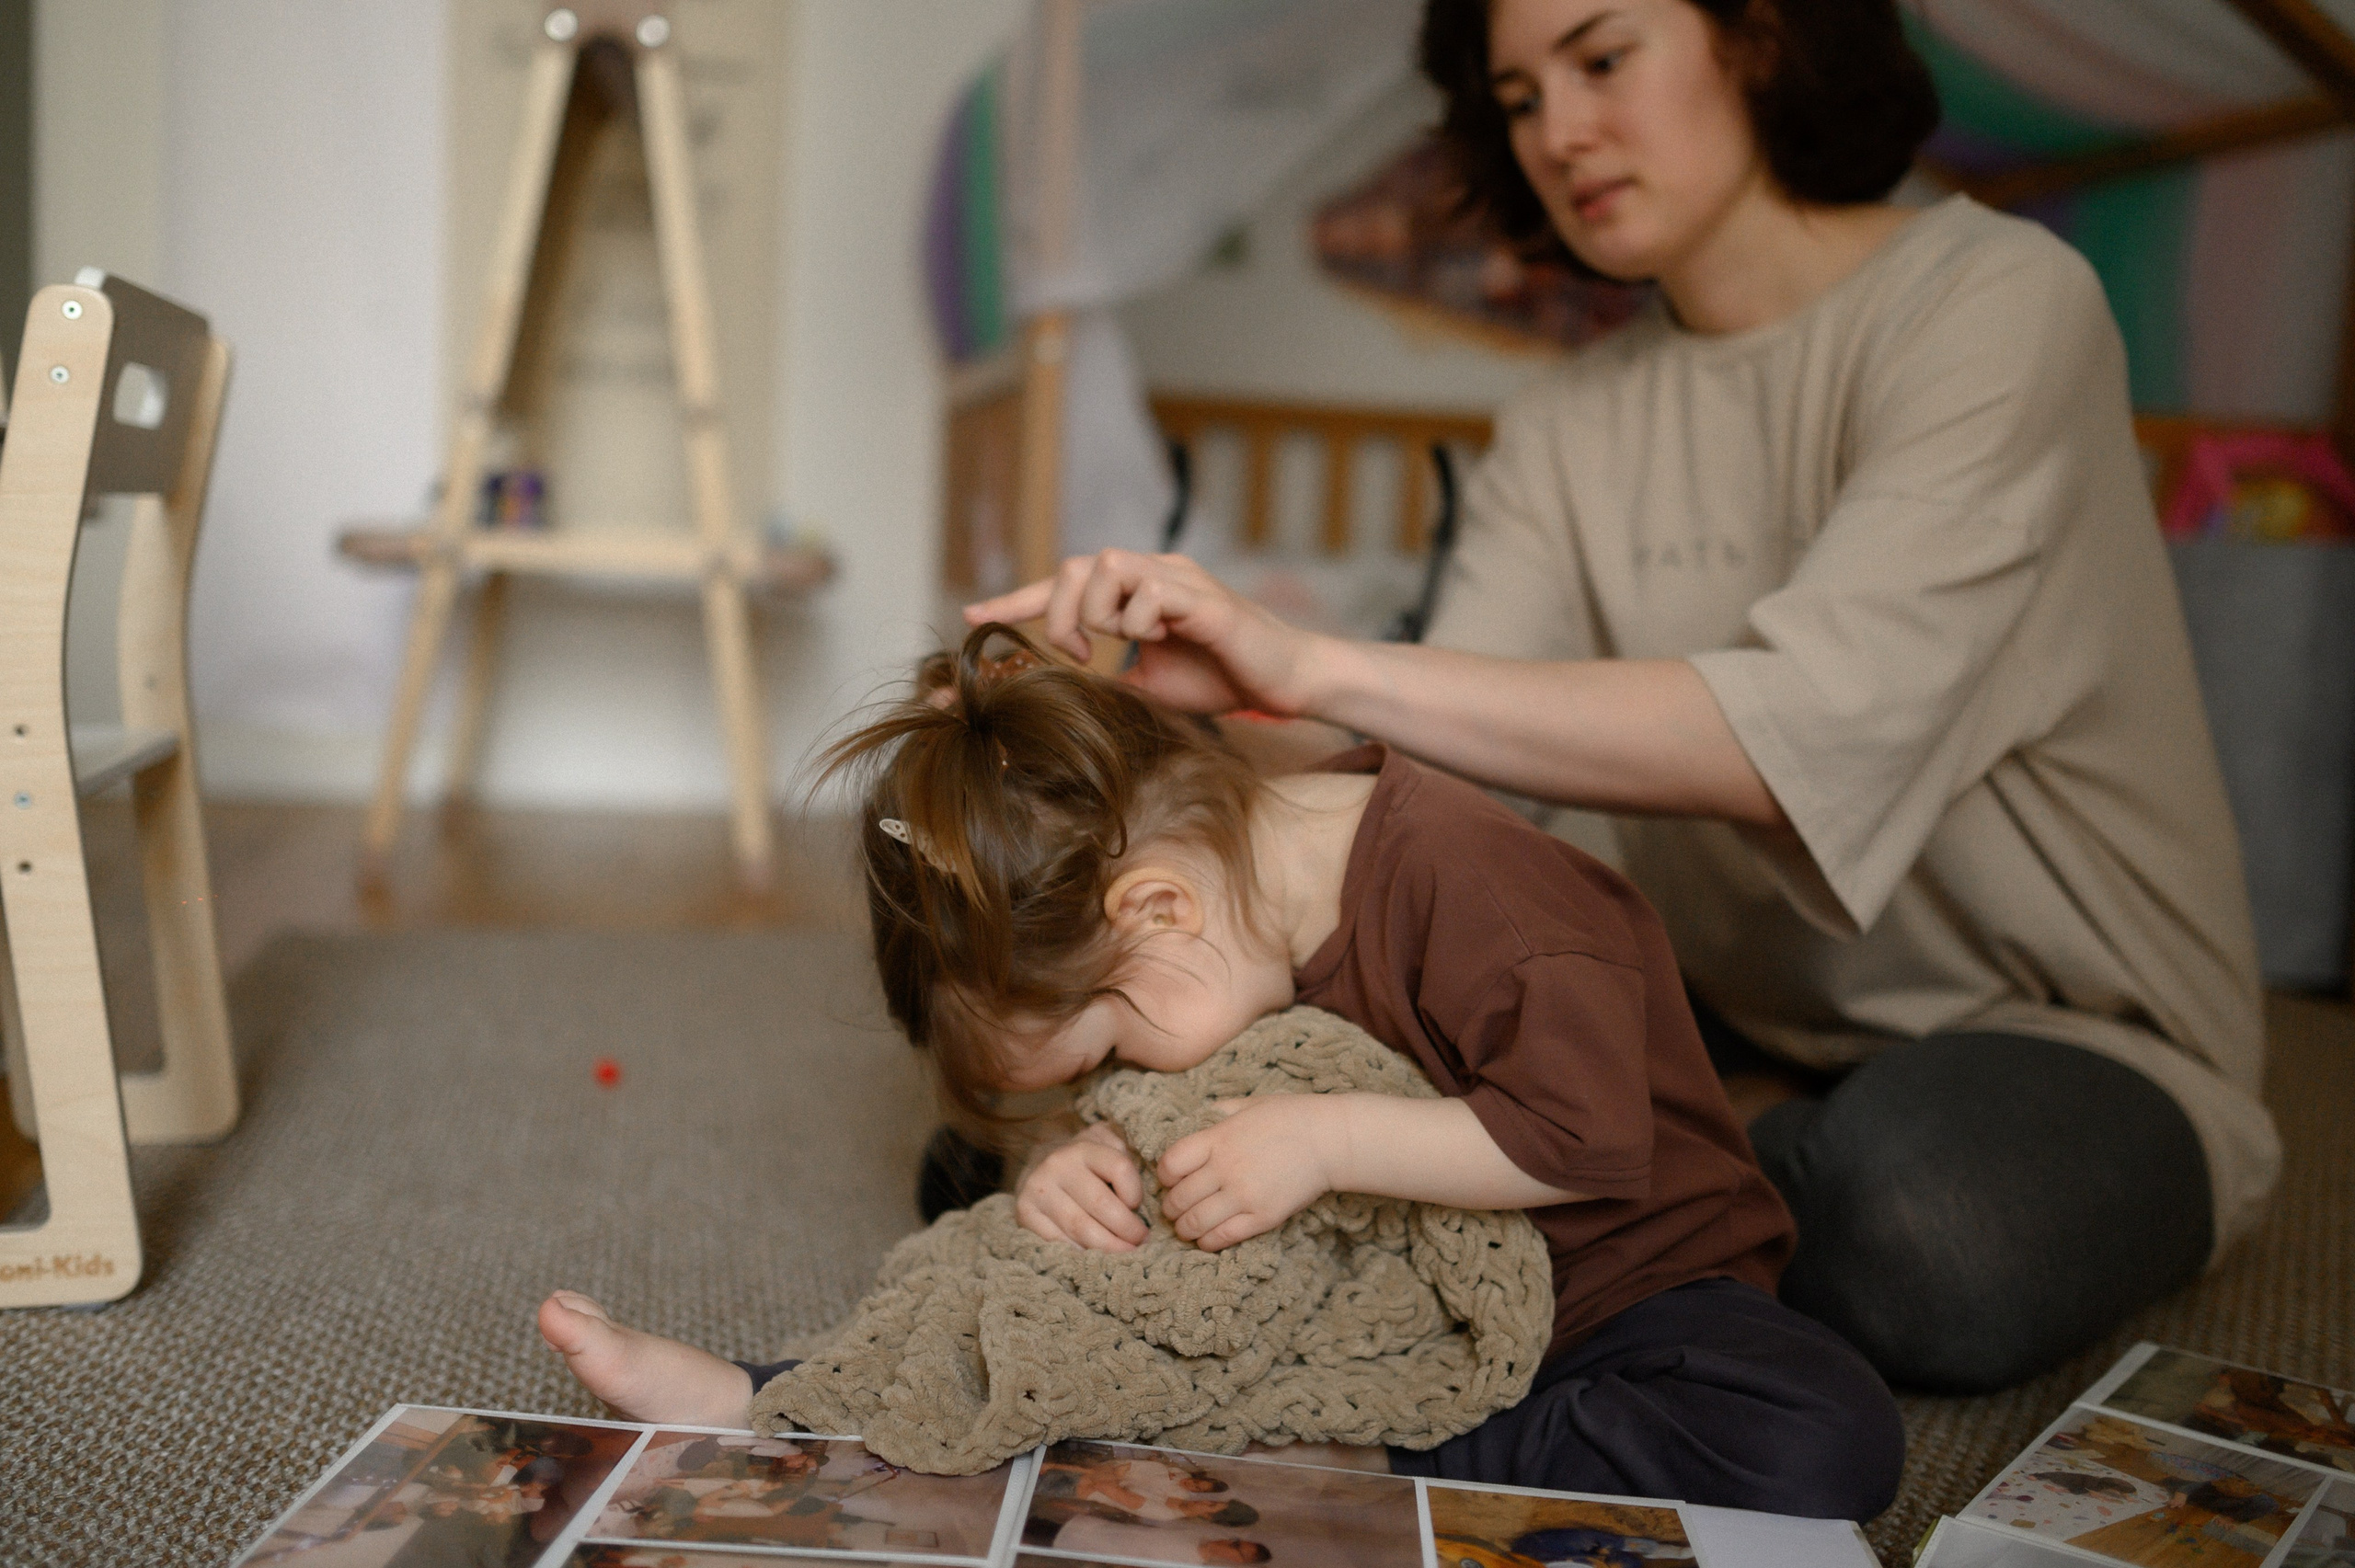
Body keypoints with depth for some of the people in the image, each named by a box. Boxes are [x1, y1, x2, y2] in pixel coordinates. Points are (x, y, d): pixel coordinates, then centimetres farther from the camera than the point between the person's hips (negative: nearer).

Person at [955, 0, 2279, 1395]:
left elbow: (1804, 728, -31)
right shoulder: (1570, 430, 3)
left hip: (2073, 1030, -4)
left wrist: (1318, 666, -36)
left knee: (1921, 1224, -37)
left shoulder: (2000, 301, -14)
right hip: (1749, 1028, 4)